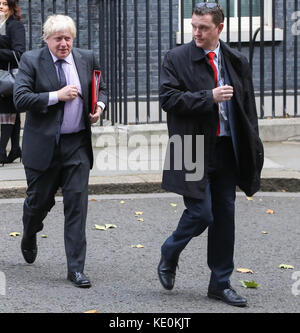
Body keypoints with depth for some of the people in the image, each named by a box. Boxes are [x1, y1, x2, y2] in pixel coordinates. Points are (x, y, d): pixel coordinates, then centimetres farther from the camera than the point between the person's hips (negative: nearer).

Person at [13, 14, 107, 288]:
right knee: (40, 200, 11)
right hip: (43, 145, -2)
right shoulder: (31, 61, -4)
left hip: (77, 145, 2)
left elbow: (101, 88, 21)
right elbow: (20, 98, -13)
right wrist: (56, 96, -19)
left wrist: (99, 106, -1)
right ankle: (29, 237, 46)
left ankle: (76, 268, 0)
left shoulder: (86, 59, 7)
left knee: (77, 204, -4)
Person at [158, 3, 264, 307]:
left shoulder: (237, 62, 9)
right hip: (193, 151, -4)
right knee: (200, 213, -10)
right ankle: (169, 256, 20)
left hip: (226, 150, 4)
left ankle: (220, 283, 17)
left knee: (225, 216, 7)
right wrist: (209, 97, -19)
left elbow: (247, 107, 13)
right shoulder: (176, 59, -3)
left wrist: (253, 147, 9)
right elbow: (168, 98, -13)